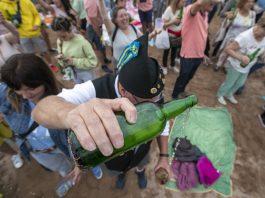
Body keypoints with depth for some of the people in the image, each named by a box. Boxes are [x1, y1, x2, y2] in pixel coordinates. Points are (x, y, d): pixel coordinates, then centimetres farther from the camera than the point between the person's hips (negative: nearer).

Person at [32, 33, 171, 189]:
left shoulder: (154, 92, -30)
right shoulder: (97, 90, -40)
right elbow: (41, 110, -53)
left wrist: (164, 156, -16)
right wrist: (70, 113, -76)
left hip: (141, 152, 2)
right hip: (113, 156, 0)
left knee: (141, 165, 37)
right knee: (118, 169, 36)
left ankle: (140, 172, 78)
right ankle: (122, 173, 77)